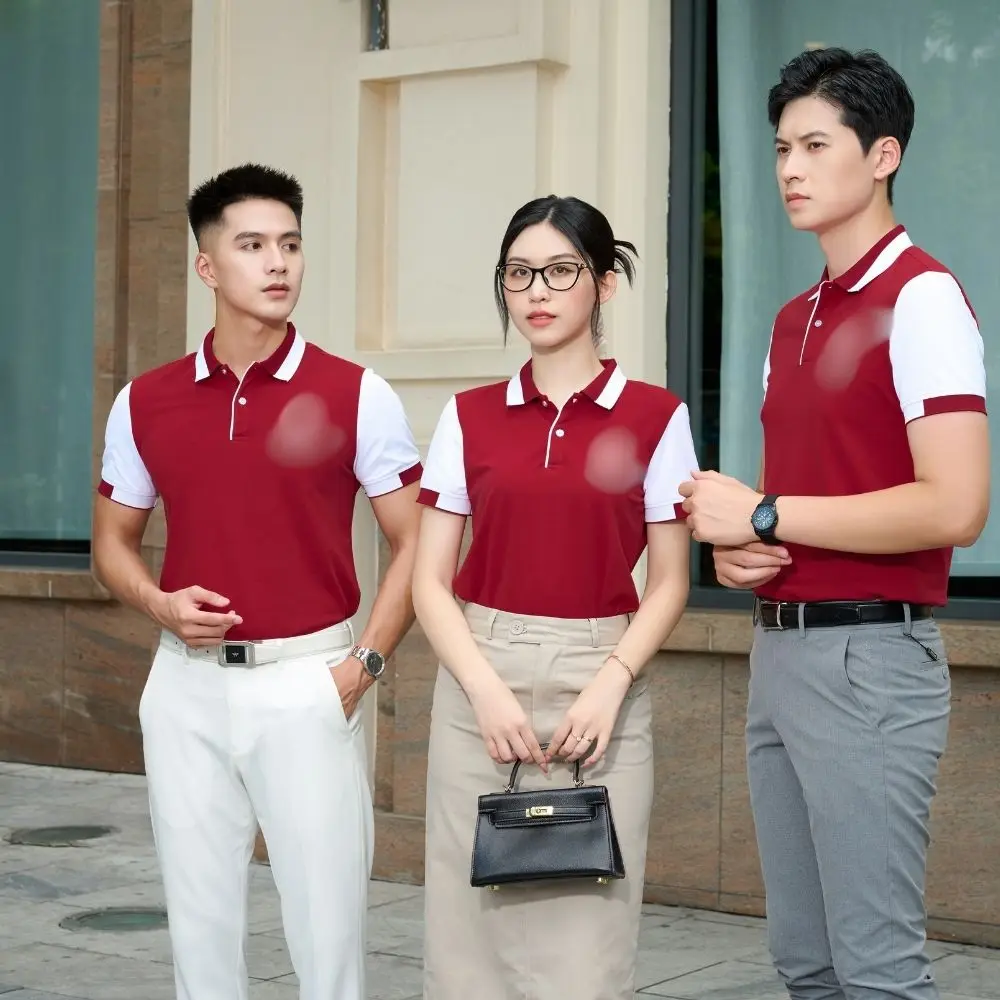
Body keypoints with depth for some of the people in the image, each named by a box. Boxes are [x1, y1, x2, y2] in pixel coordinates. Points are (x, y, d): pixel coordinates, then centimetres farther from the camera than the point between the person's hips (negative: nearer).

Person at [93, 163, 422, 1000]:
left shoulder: (356, 395, -4)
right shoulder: (145, 403, 5)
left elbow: (415, 543, -1)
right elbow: (114, 541, 15)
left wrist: (365, 664, -10)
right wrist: (160, 604, -6)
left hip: (310, 685, -3)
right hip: (190, 687, 3)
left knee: (327, 917, 2)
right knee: (200, 917, 11)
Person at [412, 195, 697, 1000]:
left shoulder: (656, 416, 0)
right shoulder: (469, 417, 6)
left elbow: (669, 584, 1)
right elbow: (430, 580, 4)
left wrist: (611, 684, -14)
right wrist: (486, 687, -11)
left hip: (600, 682, -2)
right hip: (481, 680, 2)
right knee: (473, 931, 4)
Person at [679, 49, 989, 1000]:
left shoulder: (920, 299, -10)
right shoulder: (792, 320, 16)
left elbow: (955, 507, -21)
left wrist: (764, 515, -15)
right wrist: (735, 549, 0)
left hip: (867, 658, -8)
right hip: (779, 650, 9)